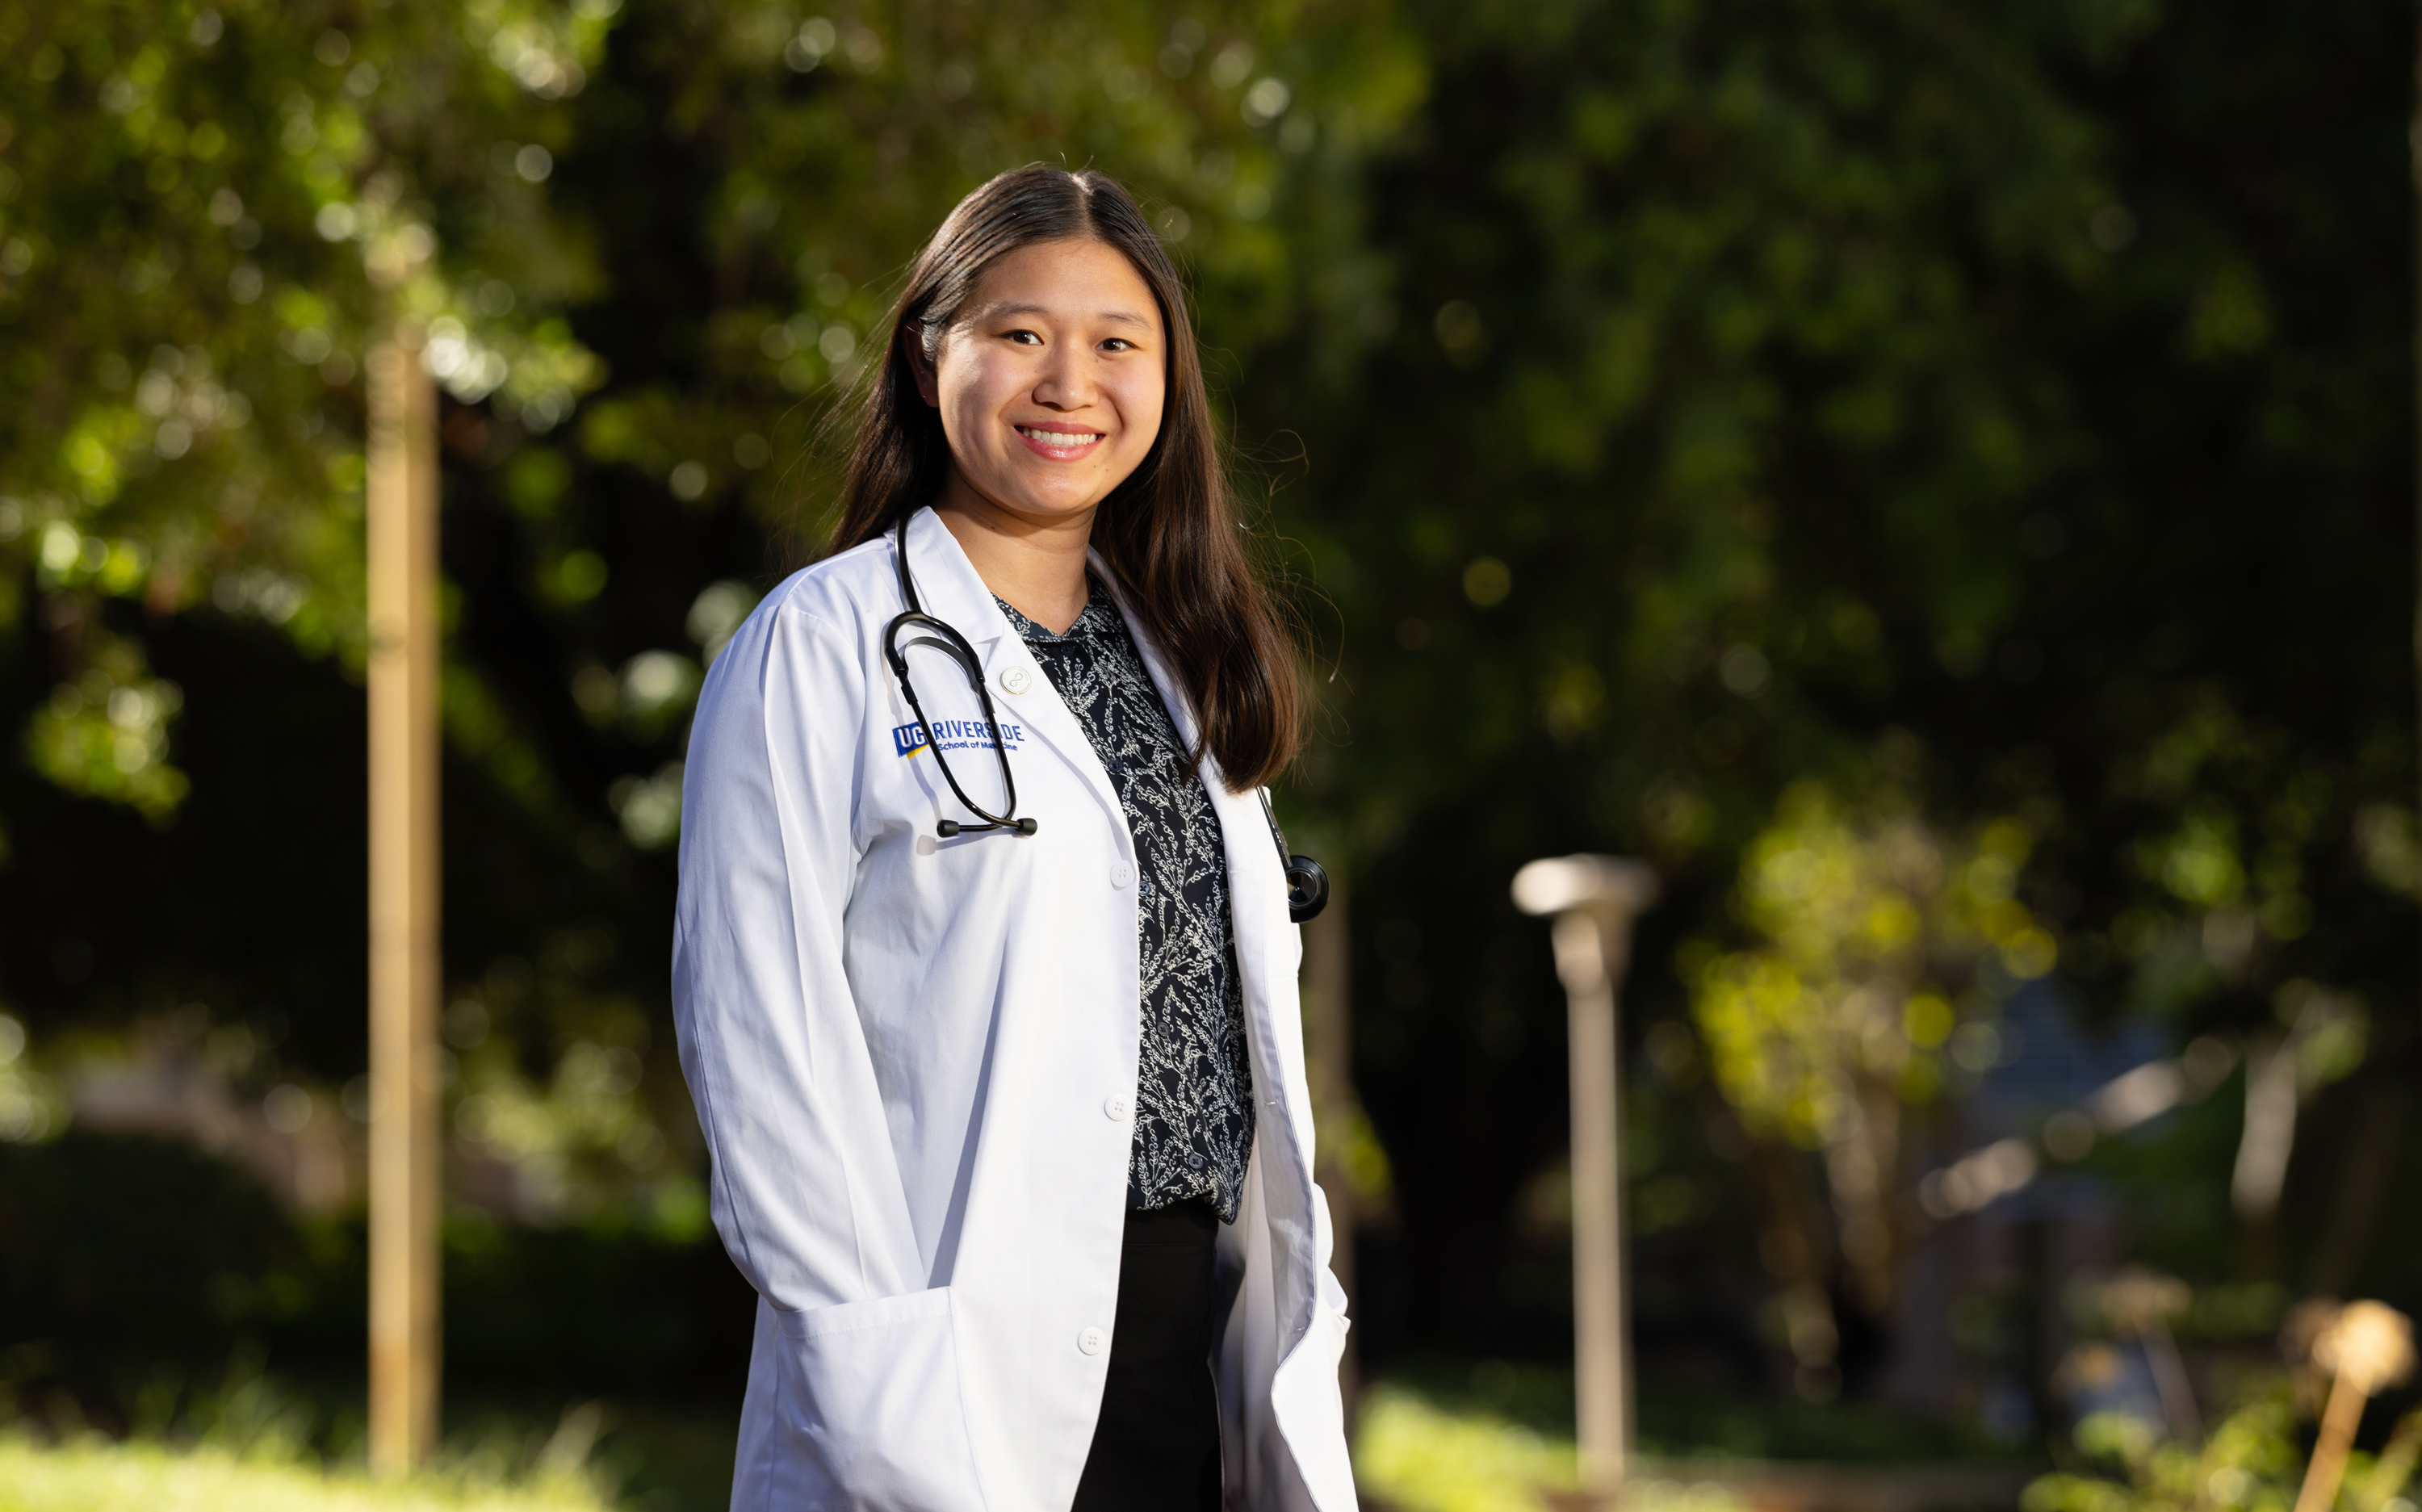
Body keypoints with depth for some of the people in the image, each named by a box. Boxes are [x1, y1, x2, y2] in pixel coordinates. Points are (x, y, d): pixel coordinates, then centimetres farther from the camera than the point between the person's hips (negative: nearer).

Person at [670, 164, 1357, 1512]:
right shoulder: (820, 651, -2)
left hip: (1193, 1361, 6)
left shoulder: (1181, 665, 17)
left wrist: (1295, 1325, 9)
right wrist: (876, 1382, -16)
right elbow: (757, 1022, -9)